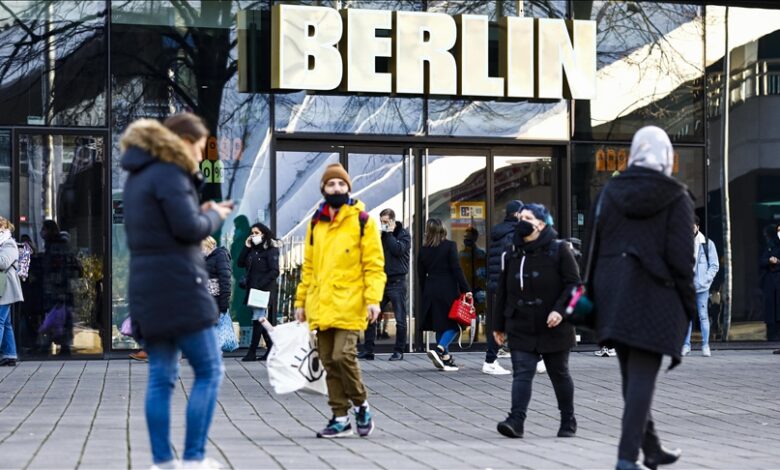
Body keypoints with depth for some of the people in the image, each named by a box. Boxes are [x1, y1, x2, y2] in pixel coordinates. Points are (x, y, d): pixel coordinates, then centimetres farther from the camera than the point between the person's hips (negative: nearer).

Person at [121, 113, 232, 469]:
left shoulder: (137, 176, 18)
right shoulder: (170, 174, -10)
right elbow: (188, 229, -17)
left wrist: (203, 213, 12)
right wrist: (215, 215, 2)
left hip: (147, 287, 9)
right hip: (179, 286, -9)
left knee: (161, 377, 9)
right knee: (209, 370, -1)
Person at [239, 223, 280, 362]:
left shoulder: (271, 250, -5)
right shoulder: (252, 250, 17)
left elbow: (274, 271, -12)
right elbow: (240, 263, 10)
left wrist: (260, 284, -18)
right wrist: (246, 247, 4)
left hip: (265, 290, -8)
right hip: (253, 289, 8)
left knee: (258, 319, -10)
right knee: (263, 321, 8)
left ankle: (252, 352, -10)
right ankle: (271, 349, 14)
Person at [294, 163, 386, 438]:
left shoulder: (362, 221, 0)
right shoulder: (316, 223, 14)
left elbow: (374, 264, -4)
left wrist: (373, 299, -14)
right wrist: (301, 301, 15)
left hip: (349, 305, -5)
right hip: (321, 307, 5)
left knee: (343, 356, -16)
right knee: (329, 362, 6)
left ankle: (361, 405, 7)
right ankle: (341, 418, 15)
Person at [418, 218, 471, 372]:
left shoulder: (423, 250, 6)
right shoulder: (450, 246, -6)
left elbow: (421, 274, 9)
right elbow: (456, 270, -11)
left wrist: (425, 294, 17)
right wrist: (466, 289, -8)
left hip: (430, 291, 5)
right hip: (448, 290, -5)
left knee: (439, 326, 11)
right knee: (453, 324, 2)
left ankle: (446, 359, 12)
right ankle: (439, 349, -19)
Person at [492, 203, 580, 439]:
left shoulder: (559, 250, -4)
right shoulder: (513, 254, 10)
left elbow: (573, 283, -8)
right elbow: (503, 291, 14)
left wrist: (560, 310, -22)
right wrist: (499, 325, 14)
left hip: (553, 328, -3)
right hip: (521, 328, 3)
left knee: (559, 374, 10)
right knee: (521, 373, -9)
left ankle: (568, 421, 24)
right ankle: (516, 420, -17)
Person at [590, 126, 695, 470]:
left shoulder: (610, 192, 7)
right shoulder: (676, 197, -5)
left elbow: (595, 246, 7)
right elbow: (681, 256, -10)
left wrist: (595, 298, 13)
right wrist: (689, 305, -1)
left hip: (615, 295, 5)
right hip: (655, 296, -5)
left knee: (632, 375, 15)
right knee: (643, 377, -4)